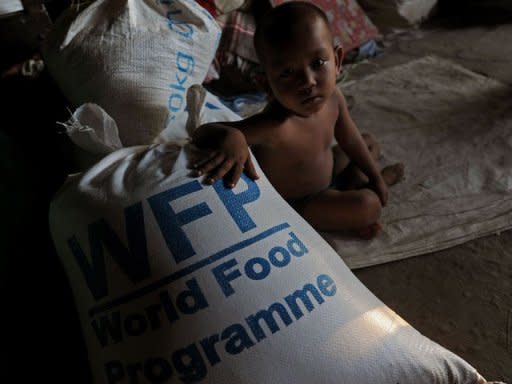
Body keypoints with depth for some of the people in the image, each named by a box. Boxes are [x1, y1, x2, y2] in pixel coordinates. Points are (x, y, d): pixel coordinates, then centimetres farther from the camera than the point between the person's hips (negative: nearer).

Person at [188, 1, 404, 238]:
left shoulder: (332, 97, -19)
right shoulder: (276, 126, -41)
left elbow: (349, 139, 1)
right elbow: (202, 132, -39)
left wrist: (374, 176, 9)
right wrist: (230, 138, -62)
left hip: (326, 169, 7)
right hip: (292, 206, -7)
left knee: (370, 144, 18)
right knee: (369, 206, -17)